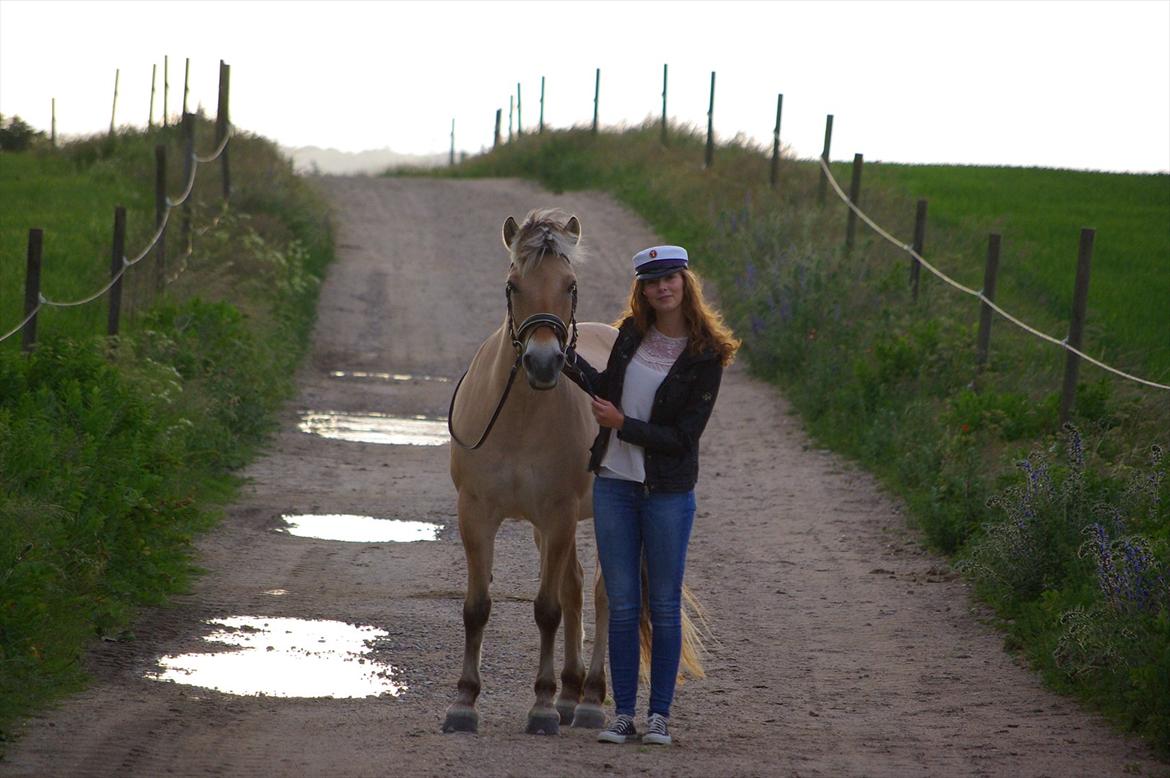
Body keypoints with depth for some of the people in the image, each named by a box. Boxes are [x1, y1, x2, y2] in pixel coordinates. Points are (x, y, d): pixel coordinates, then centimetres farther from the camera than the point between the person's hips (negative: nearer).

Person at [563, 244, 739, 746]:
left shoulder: (705, 355, -10)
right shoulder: (631, 334, 5)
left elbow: (683, 436, -13)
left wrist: (622, 424, -15)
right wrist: (569, 359, 12)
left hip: (668, 492, -4)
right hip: (614, 484, 4)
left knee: (665, 607, 3)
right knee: (622, 606, 6)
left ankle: (659, 714, 10)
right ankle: (623, 713, 11)